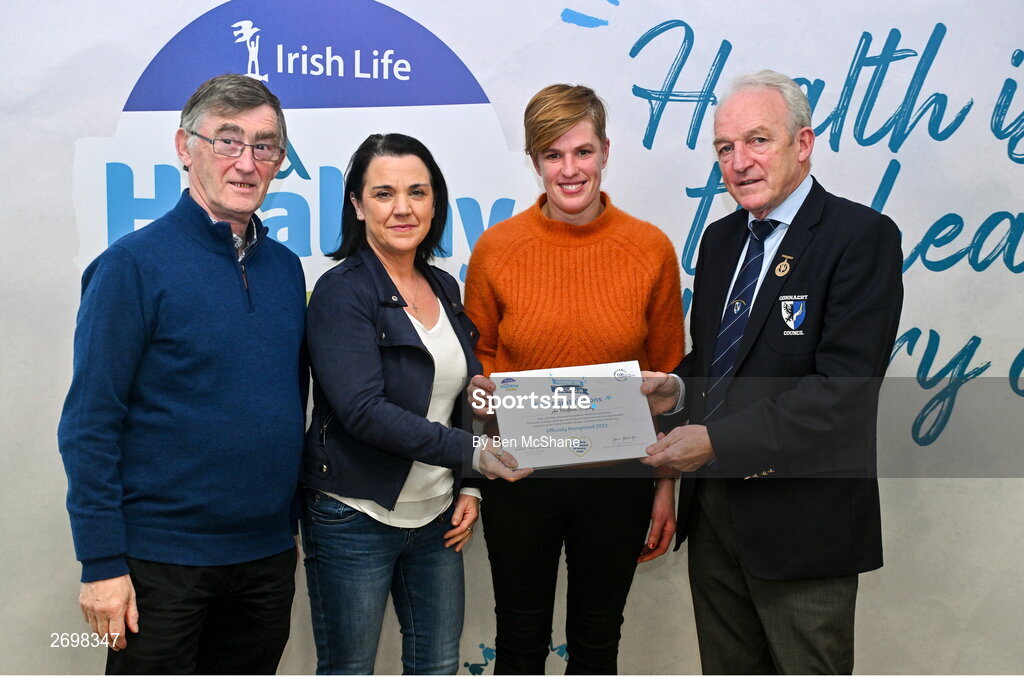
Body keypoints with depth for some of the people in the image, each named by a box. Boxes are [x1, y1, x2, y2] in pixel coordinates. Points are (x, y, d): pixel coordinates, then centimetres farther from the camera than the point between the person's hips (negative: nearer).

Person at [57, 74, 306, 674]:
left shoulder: (285, 266, 6)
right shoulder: (134, 264, -11)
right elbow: (89, 426, -12)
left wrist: (289, 522, 12)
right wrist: (102, 562, -14)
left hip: (268, 553, 6)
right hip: (163, 555, -5)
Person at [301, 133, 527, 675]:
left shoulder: (444, 289, 8)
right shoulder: (341, 292, -12)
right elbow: (363, 410, -22)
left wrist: (468, 487, 7)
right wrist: (469, 451, -26)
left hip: (436, 518, 6)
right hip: (355, 520, -6)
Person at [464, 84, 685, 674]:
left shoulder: (651, 249, -6)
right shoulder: (496, 248, -7)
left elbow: (667, 376, 1)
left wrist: (666, 485, 2)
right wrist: (482, 389, -15)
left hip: (617, 478, 0)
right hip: (520, 475, 0)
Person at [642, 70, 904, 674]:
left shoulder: (861, 236, -13)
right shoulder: (720, 239, 11)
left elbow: (844, 386, -22)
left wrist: (719, 439, -23)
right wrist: (676, 386, -3)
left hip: (802, 519, -7)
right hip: (714, 509, 7)